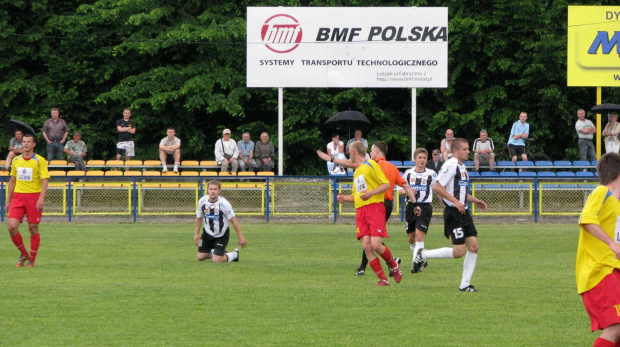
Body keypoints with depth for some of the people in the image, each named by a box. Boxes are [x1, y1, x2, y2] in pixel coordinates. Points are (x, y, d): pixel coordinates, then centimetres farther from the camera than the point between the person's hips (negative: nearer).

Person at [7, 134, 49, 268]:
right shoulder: (16, 161, 11)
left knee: (33, 228, -1)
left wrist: (41, 199, -21)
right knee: (12, 226, -10)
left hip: (34, 196, -4)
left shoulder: (40, 161, -4)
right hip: (18, 196, 4)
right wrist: (8, 200, 16)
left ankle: (32, 259, 12)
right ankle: (24, 254, 10)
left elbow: (44, 180, -9)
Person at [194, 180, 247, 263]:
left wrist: (240, 237, -17)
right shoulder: (202, 201, -11)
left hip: (221, 235, -4)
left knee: (217, 260, -11)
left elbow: (233, 220, -18)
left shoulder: (224, 203, -23)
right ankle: (213, 252, 36)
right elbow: (199, 218, 6)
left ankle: (234, 255, 19)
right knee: (200, 257, 5)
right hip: (207, 233, 4)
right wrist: (196, 233, 1)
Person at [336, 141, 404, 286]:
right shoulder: (356, 172, 24)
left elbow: (387, 184, -7)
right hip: (360, 211, 7)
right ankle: (383, 279, -3)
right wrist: (344, 198, 13)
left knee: (376, 245, -17)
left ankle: (394, 266, 10)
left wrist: (371, 193, -21)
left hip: (375, 207, -7)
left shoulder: (371, 165, -1)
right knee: (366, 246, -7)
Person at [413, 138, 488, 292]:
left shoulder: (462, 167, 18)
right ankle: (423, 255, 4)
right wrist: (455, 201, -25)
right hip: (453, 214, -10)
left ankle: (465, 284, 7)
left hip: (463, 213, 10)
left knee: (473, 246, 1)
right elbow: (437, 187, -22)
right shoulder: (451, 165, -13)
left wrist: (476, 201, 21)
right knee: (459, 251, -12)